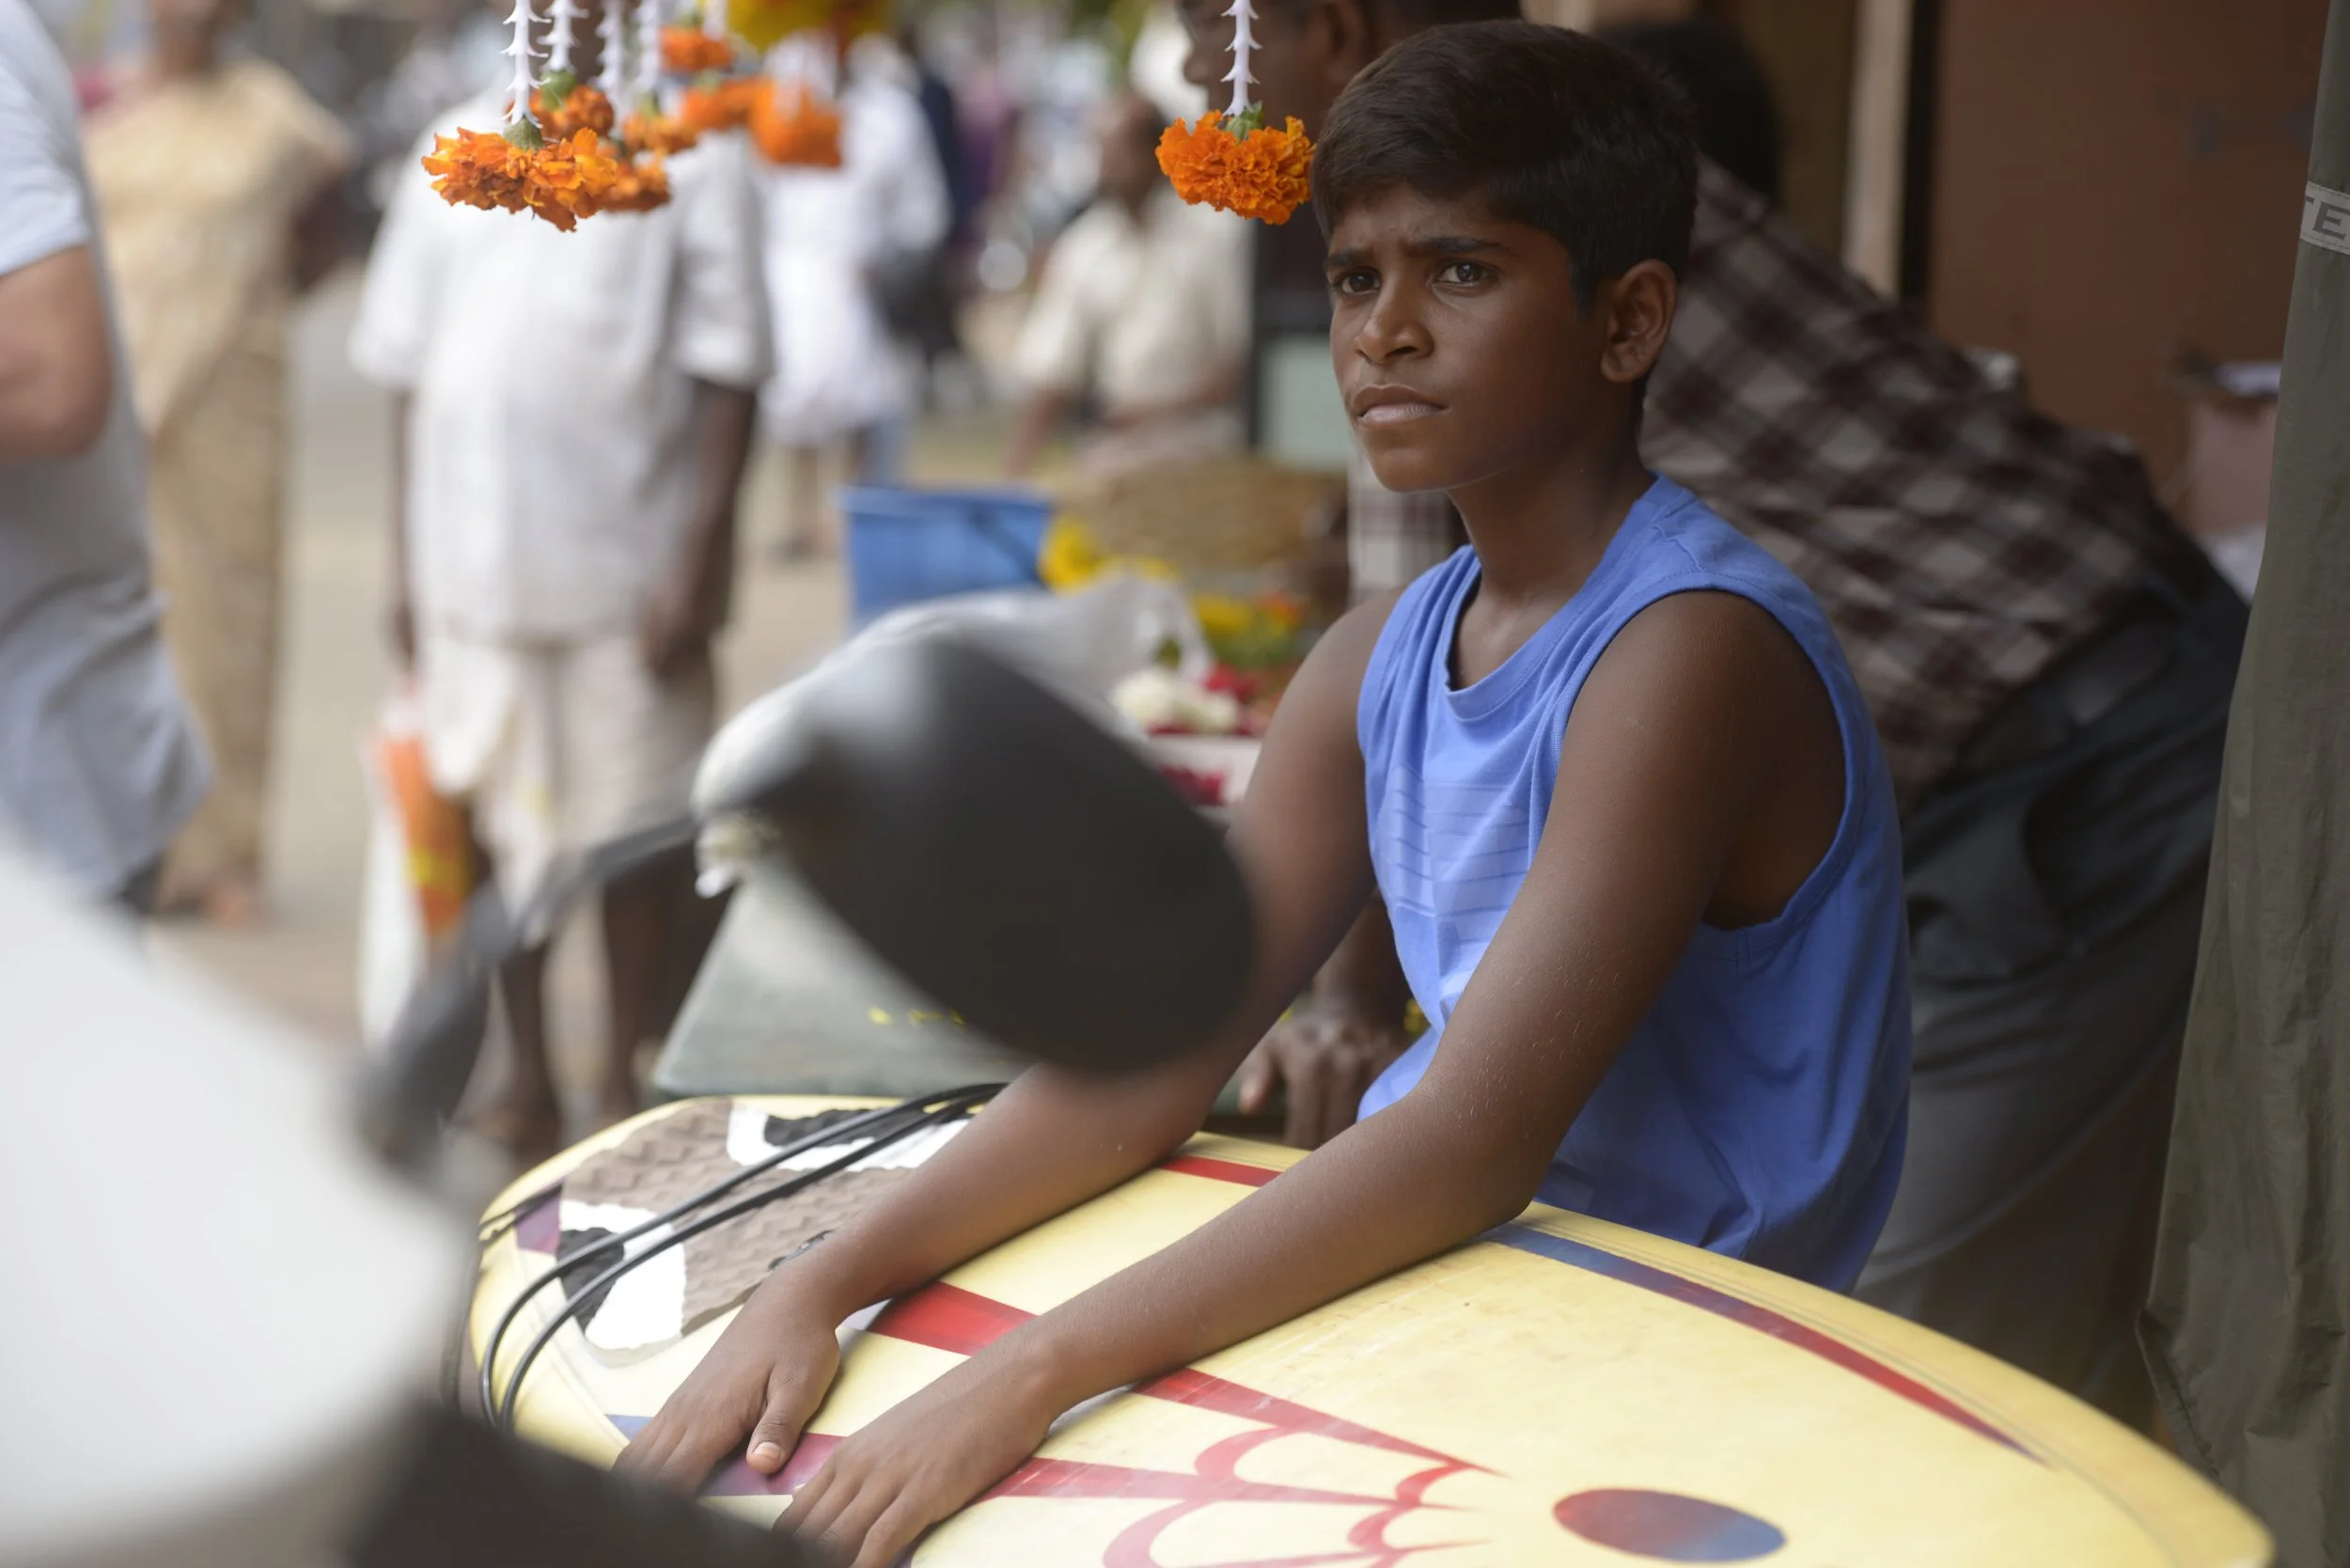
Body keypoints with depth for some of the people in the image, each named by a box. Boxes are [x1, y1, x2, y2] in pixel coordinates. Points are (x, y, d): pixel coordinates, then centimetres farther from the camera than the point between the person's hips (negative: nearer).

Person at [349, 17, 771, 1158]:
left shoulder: (694, 156, 0)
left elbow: (727, 376, -4)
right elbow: (405, 365, 12)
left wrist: (702, 562, -11)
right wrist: (405, 562, 9)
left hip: (628, 563, -4)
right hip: (471, 554, 4)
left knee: (630, 832, 4)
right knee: (500, 819, 10)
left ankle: (627, 1083, 18)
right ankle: (527, 1083, 22)